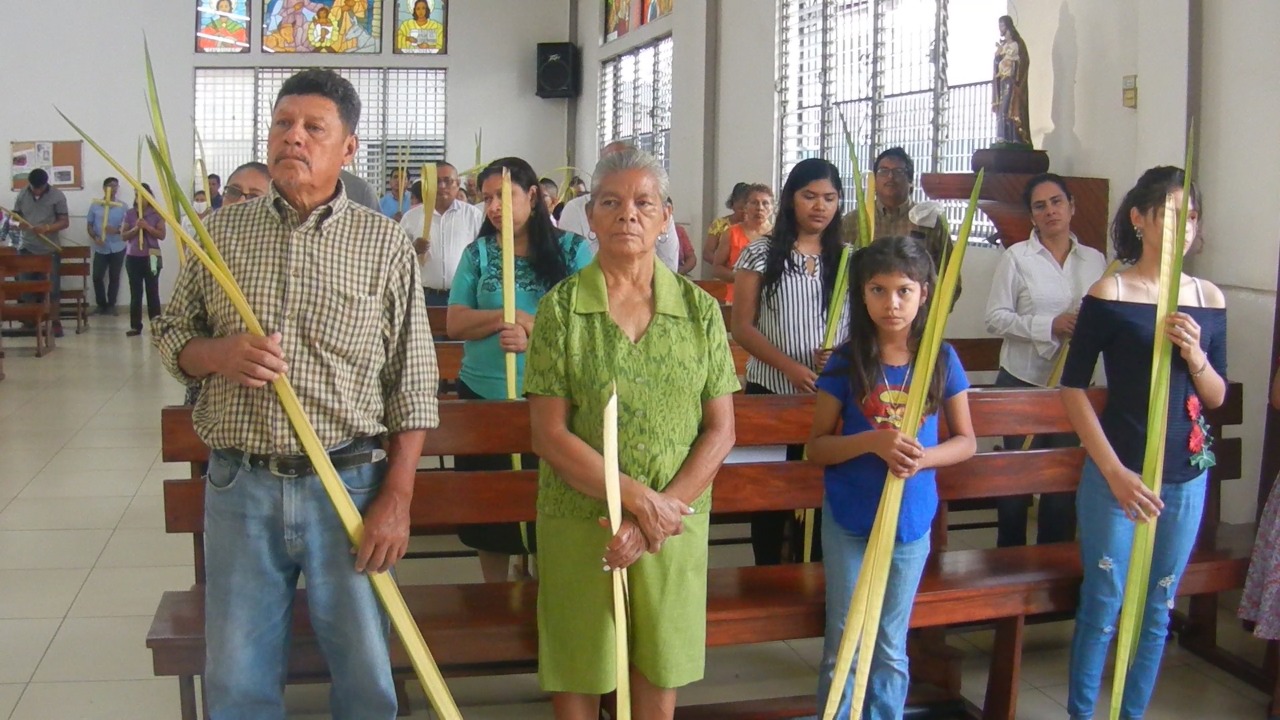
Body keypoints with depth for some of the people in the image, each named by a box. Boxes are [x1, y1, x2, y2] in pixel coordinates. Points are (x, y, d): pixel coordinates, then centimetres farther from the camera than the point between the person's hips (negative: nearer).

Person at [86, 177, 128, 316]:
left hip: (117, 248, 0)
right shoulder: (95, 205, 3)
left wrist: (117, 230, -20)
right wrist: (95, 237, -11)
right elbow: (89, 225, 7)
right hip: (100, 248, 0)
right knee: (97, 276, -3)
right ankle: (101, 304, 13)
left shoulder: (122, 206, 2)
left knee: (114, 277, 5)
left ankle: (111, 305, 16)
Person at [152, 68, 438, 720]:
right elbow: (170, 334, 13)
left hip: (348, 485, -2)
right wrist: (217, 355, -11)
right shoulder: (220, 232, 7)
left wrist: (396, 498, -7)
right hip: (239, 486, 2)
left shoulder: (384, 244, 0)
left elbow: (412, 382, -2)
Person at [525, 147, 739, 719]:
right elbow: (550, 435, -8)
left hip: (676, 521, 2)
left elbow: (720, 431, 0)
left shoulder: (699, 310, 2)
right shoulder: (560, 307, -4)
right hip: (579, 523, -1)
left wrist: (658, 513, -11)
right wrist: (640, 498, -15)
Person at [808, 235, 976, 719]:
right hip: (848, 522, -1)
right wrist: (873, 442, -23)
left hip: (911, 521, 1)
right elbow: (816, 447, -6)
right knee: (843, 644, 9)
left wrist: (925, 457, -18)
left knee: (891, 647, 15)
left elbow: (966, 441, 2)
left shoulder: (942, 361, -5)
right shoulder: (847, 363, -9)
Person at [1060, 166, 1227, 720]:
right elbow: (1073, 389, -8)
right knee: (1102, 607, 2)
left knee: (1157, 611, 13)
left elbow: (1216, 398, 9)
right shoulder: (1109, 293, -8)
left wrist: (1194, 353, -12)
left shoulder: (1208, 299, 5)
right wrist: (1116, 472, -12)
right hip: (1116, 475, -4)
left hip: (1186, 479, 4)